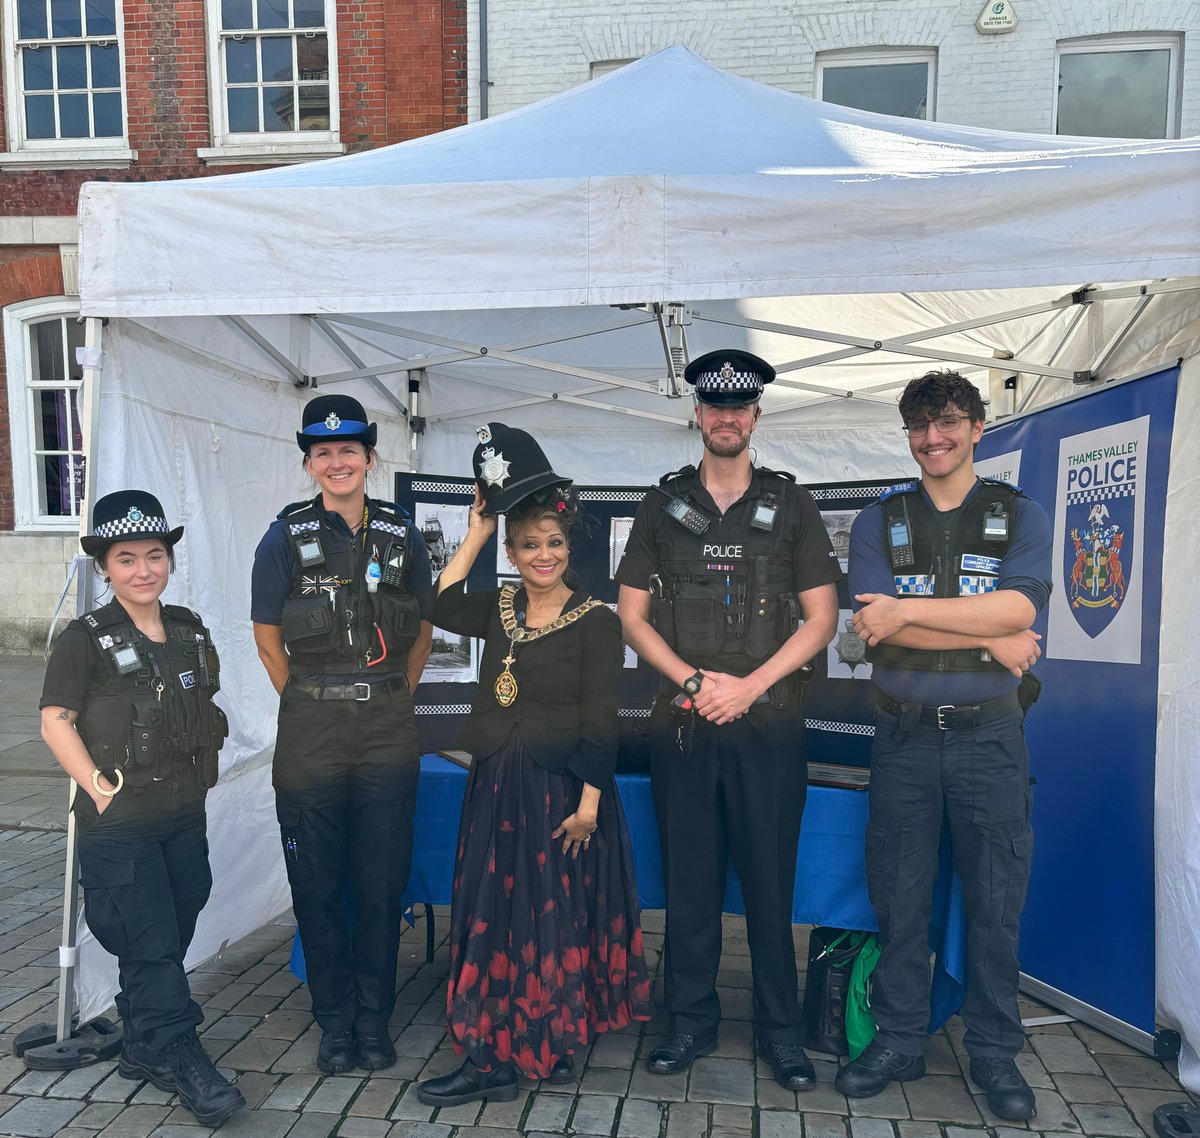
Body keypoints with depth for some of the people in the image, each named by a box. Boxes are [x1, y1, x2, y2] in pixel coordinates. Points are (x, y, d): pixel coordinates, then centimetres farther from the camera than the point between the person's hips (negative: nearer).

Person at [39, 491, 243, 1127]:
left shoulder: (190, 630, 8)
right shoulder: (86, 639, -8)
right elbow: (56, 721, -10)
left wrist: (200, 772, 10)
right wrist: (101, 788, -16)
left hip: (185, 814, 6)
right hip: (119, 822, -6)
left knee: (172, 937, 14)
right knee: (151, 944, -1)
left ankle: (143, 1048, 31)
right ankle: (180, 1059, 11)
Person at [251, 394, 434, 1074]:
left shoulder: (402, 534, 4)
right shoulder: (287, 537, 0)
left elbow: (424, 633, 12)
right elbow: (268, 638, 6)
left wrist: (389, 701, 9)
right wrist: (314, 704, 5)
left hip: (389, 729, 1)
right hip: (309, 730, -1)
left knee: (383, 881, 7)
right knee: (318, 883, 7)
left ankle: (374, 1019, 24)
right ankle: (335, 1020, 25)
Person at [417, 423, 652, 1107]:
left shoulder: (595, 621, -9)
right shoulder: (500, 608, 8)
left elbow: (600, 721, -11)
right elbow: (441, 606, -9)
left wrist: (588, 802, -16)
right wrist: (477, 531, -5)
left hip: (562, 788, -6)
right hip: (497, 787, 6)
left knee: (557, 918, 6)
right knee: (493, 917, 12)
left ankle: (558, 1043, 23)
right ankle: (492, 1059, 26)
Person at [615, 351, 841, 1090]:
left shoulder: (792, 506, 6)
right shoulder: (663, 507, 8)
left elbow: (822, 618, 2)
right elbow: (632, 616, 6)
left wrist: (750, 685, -9)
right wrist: (694, 680, -8)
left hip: (768, 723, -1)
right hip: (682, 722, 1)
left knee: (771, 881, 6)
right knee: (689, 878, 10)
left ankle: (780, 1029, 22)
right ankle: (693, 1020, 26)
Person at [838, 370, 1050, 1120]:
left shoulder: (1022, 517, 5)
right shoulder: (879, 522, 5)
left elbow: (1019, 608, -14)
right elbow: (877, 626, -10)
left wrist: (908, 610, -17)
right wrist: (989, 640, -13)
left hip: (990, 735, 0)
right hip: (905, 736, 1)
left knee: (996, 902, 8)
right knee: (900, 898, 8)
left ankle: (995, 1052, 26)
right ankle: (900, 1042, 25)